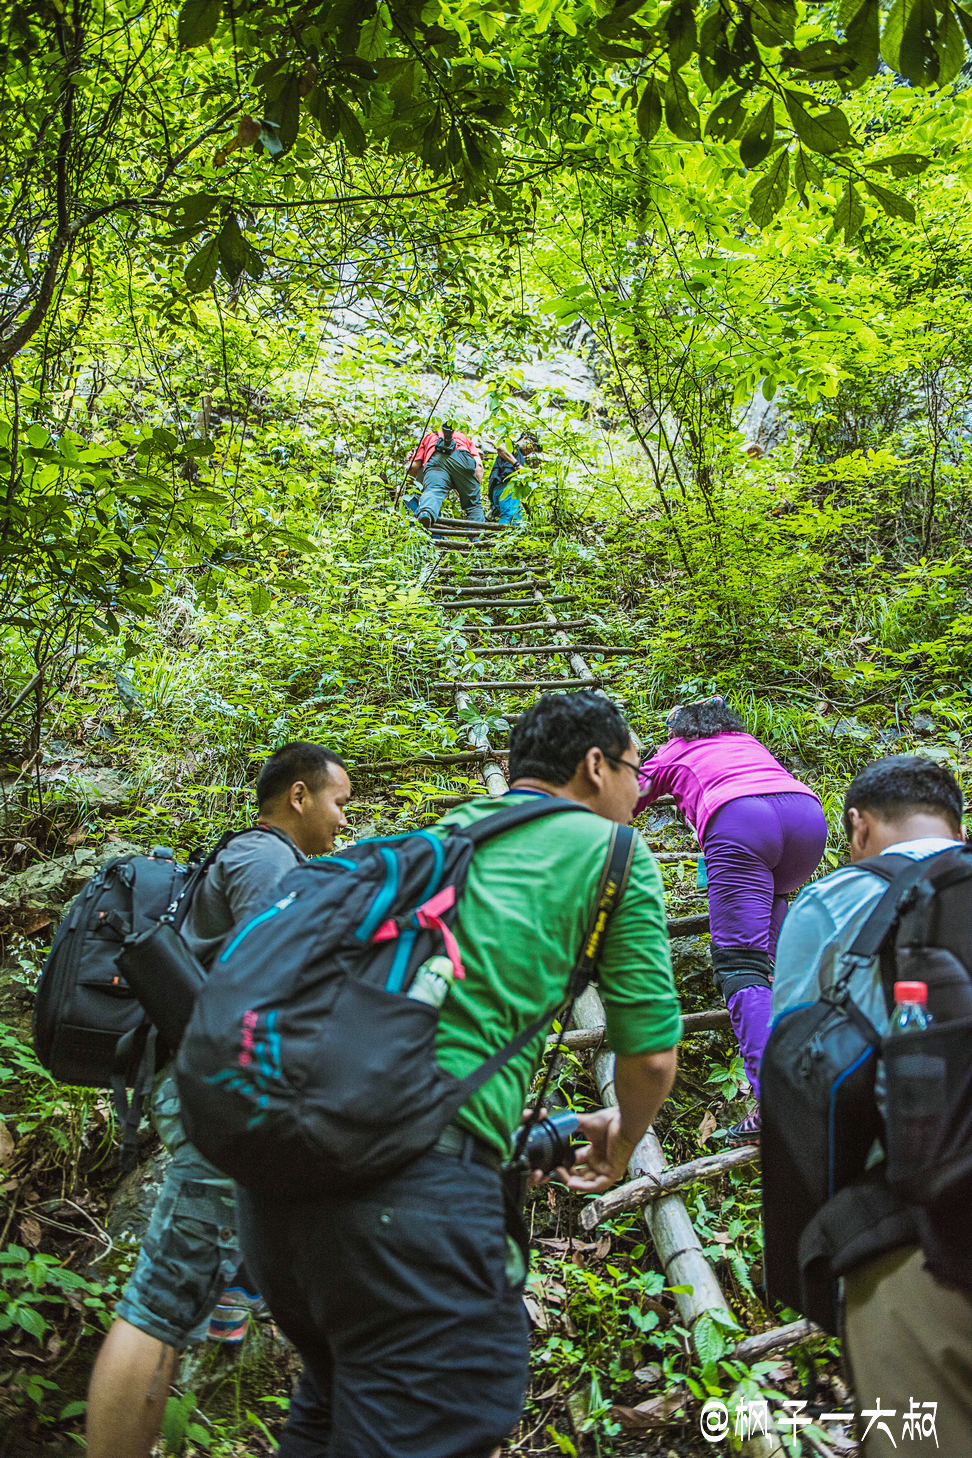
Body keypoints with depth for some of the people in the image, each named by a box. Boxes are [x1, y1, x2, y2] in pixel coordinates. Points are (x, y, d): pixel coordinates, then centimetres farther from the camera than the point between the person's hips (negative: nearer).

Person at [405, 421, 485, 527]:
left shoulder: (428, 437, 41)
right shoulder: (465, 439, 42)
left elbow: (412, 468, 25)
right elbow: (478, 464, 20)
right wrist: (475, 492, 22)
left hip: (435, 461, -1)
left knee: (433, 491, -23)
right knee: (473, 504, 12)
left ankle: (425, 513, -56)